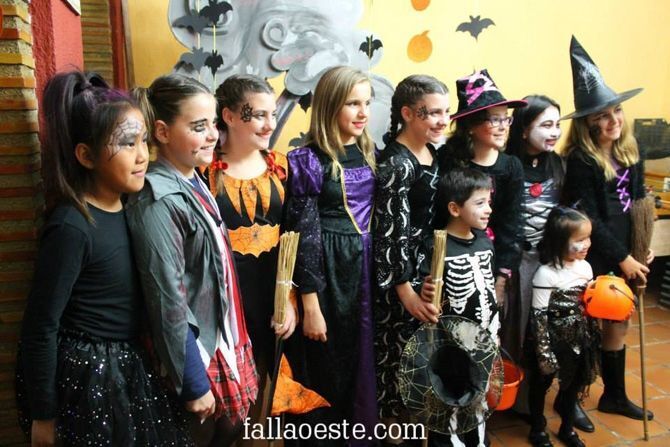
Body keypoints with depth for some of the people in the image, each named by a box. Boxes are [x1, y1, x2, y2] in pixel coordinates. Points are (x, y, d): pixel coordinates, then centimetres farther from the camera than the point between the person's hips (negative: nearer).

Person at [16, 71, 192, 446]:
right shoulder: (71, 226, -24)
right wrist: (44, 416, -10)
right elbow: (40, 329, -18)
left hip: (128, 366, 7)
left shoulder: (129, 207, -2)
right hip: (85, 377, -7)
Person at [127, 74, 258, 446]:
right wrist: (193, 383, -17)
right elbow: (168, 302, -23)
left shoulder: (195, 184, 2)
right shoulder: (159, 202, -24)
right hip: (195, 353, -8)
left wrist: (235, 340, 16)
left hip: (222, 342, 8)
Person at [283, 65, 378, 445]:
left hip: (366, 271, 6)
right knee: (328, 369, 9)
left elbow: (378, 218, 12)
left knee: (364, 363, 17)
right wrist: (310, 305, -15)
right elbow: (304, 236, -14)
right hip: (328, 275, -6)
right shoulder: (309, 160, -12)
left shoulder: (371, 154, 7)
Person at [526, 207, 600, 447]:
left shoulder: (585, 267, -3)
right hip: (552, 342, -6)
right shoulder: (546, 274, -23)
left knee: (573, 385, 22)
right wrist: (544, 353, -18)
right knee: (541, 386, 13)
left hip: (578, 341, 6)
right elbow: (538, 317, -20)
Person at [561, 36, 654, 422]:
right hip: (595, 257, -7)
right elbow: (588, 220, -18)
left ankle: (615, 395, 35)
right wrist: (621, 257, -14)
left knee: (617, 323, 17)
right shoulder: (581, 162, -18)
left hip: (625, 251, 7)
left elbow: (637, 202, 13)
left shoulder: (631, 150, 4)